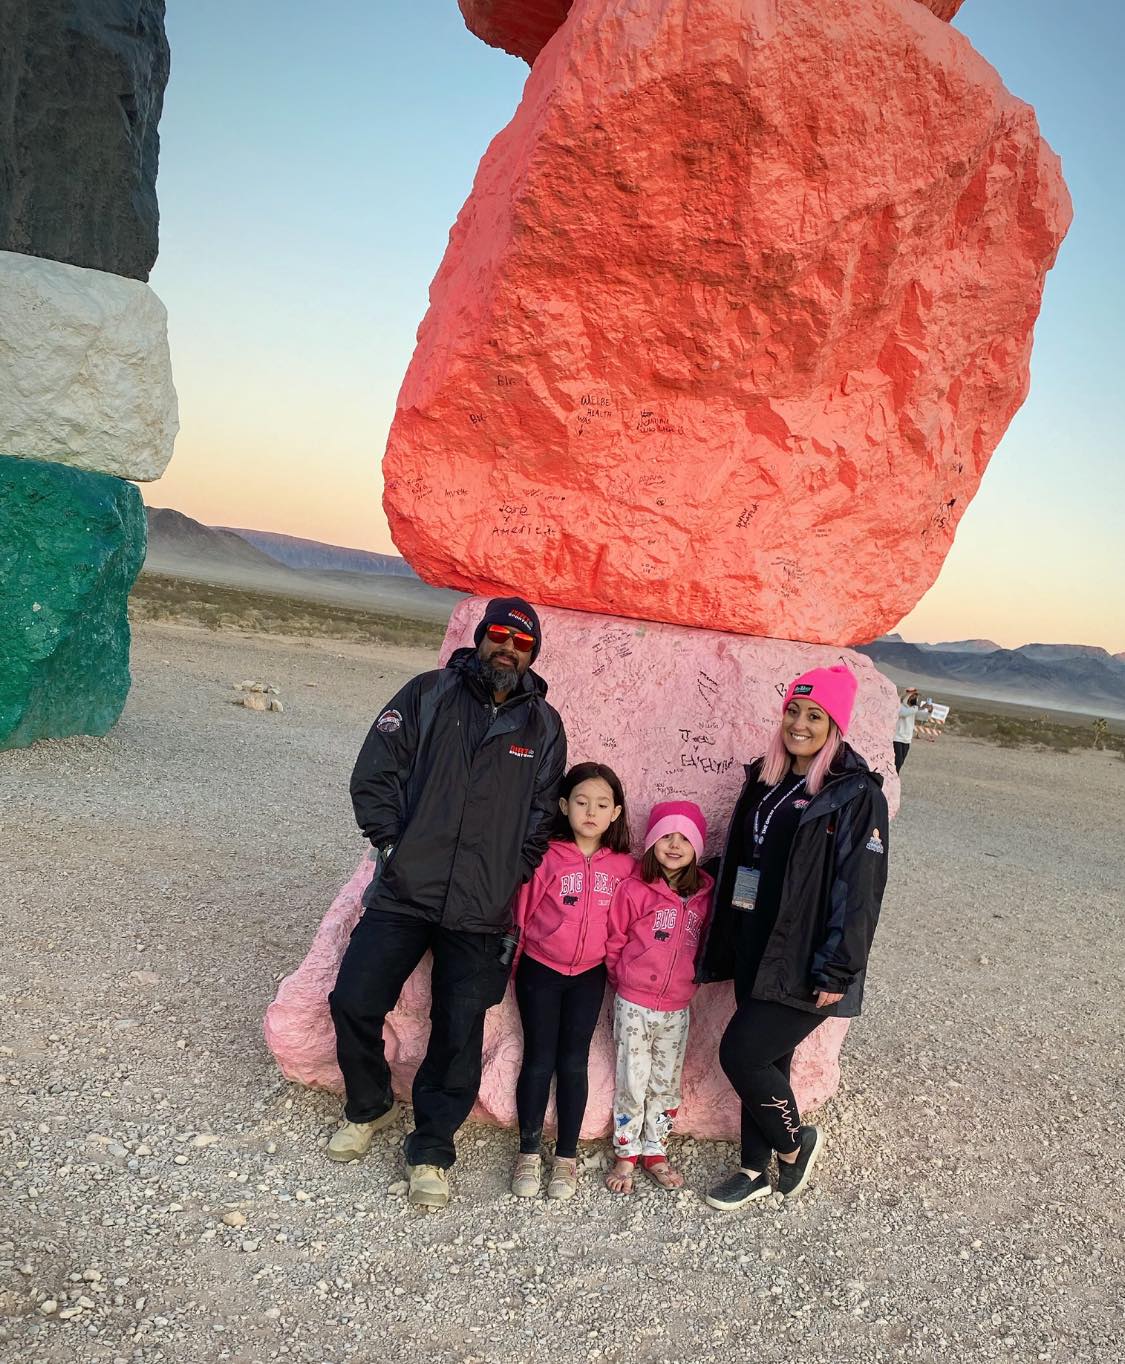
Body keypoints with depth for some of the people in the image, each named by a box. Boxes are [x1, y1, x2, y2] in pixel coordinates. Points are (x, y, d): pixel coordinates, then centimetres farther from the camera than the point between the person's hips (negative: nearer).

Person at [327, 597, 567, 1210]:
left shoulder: (543, 726, 6)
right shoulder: (429, 694, 2)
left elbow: (542, 816, 12)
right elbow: (374, 774, 1)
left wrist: (512, 877, 4)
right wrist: (392, 845, -3)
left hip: (480, 912, 0)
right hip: (403, 891, 0)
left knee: (459, 1034, 1)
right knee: (353, 1002, 0)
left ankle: (431, 1150, 22)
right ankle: (368, 1107, 29)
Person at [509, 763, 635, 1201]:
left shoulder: (624, 866, -4)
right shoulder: (546, 857, -12)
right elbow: (522, 911, -6)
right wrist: (513, 961, -2)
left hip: (589, 976, 2)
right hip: (540, 971, -2)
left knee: (573, 1063, 8)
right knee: (539, 1061, 5)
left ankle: (566, 1157, 22)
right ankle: (528, 1152, 21)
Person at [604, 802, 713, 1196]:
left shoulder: (703, 895, -2)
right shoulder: (634, 890, -13)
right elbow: (614, 943, -3)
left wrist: (687, 978, 8)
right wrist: (625, 982, 4)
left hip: (677, 1008, 3)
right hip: (634, 1005, -3)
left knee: (667, 1083, 13)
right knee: (632, 1083, 6)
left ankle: (655, 1152, 29)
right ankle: (626, 1155, 22)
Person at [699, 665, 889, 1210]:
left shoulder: (856, 796, -12)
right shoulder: (766, 781, 9)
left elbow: (860, 891, -16)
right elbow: (737, 865, 14)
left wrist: (836, 973, -18)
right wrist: (724, 950, 15)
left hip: (803, 964, -7)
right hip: (755, 952, 7)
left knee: (741, 1052, -8)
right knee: (763, 1057, 15)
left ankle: (794, 1144, 19)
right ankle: (755, 1172, 33)